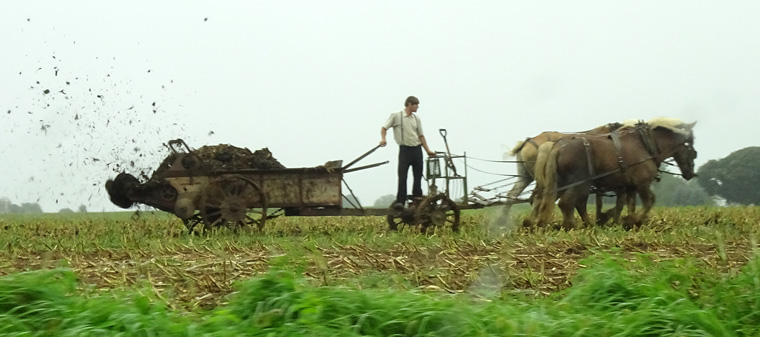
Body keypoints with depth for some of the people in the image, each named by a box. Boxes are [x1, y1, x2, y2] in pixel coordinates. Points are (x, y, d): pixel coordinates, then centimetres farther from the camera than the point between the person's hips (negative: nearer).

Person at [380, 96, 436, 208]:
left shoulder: (416, 118, 13)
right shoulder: (396, 116, -2)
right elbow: (384, 127, -1)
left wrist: (428, 151, 16)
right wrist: (383, 139, -21)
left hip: (417, 149, 5)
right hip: (405, 149, -5)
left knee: (418, 176, 7)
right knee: (402, 176, -12)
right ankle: (400, 201, -13)